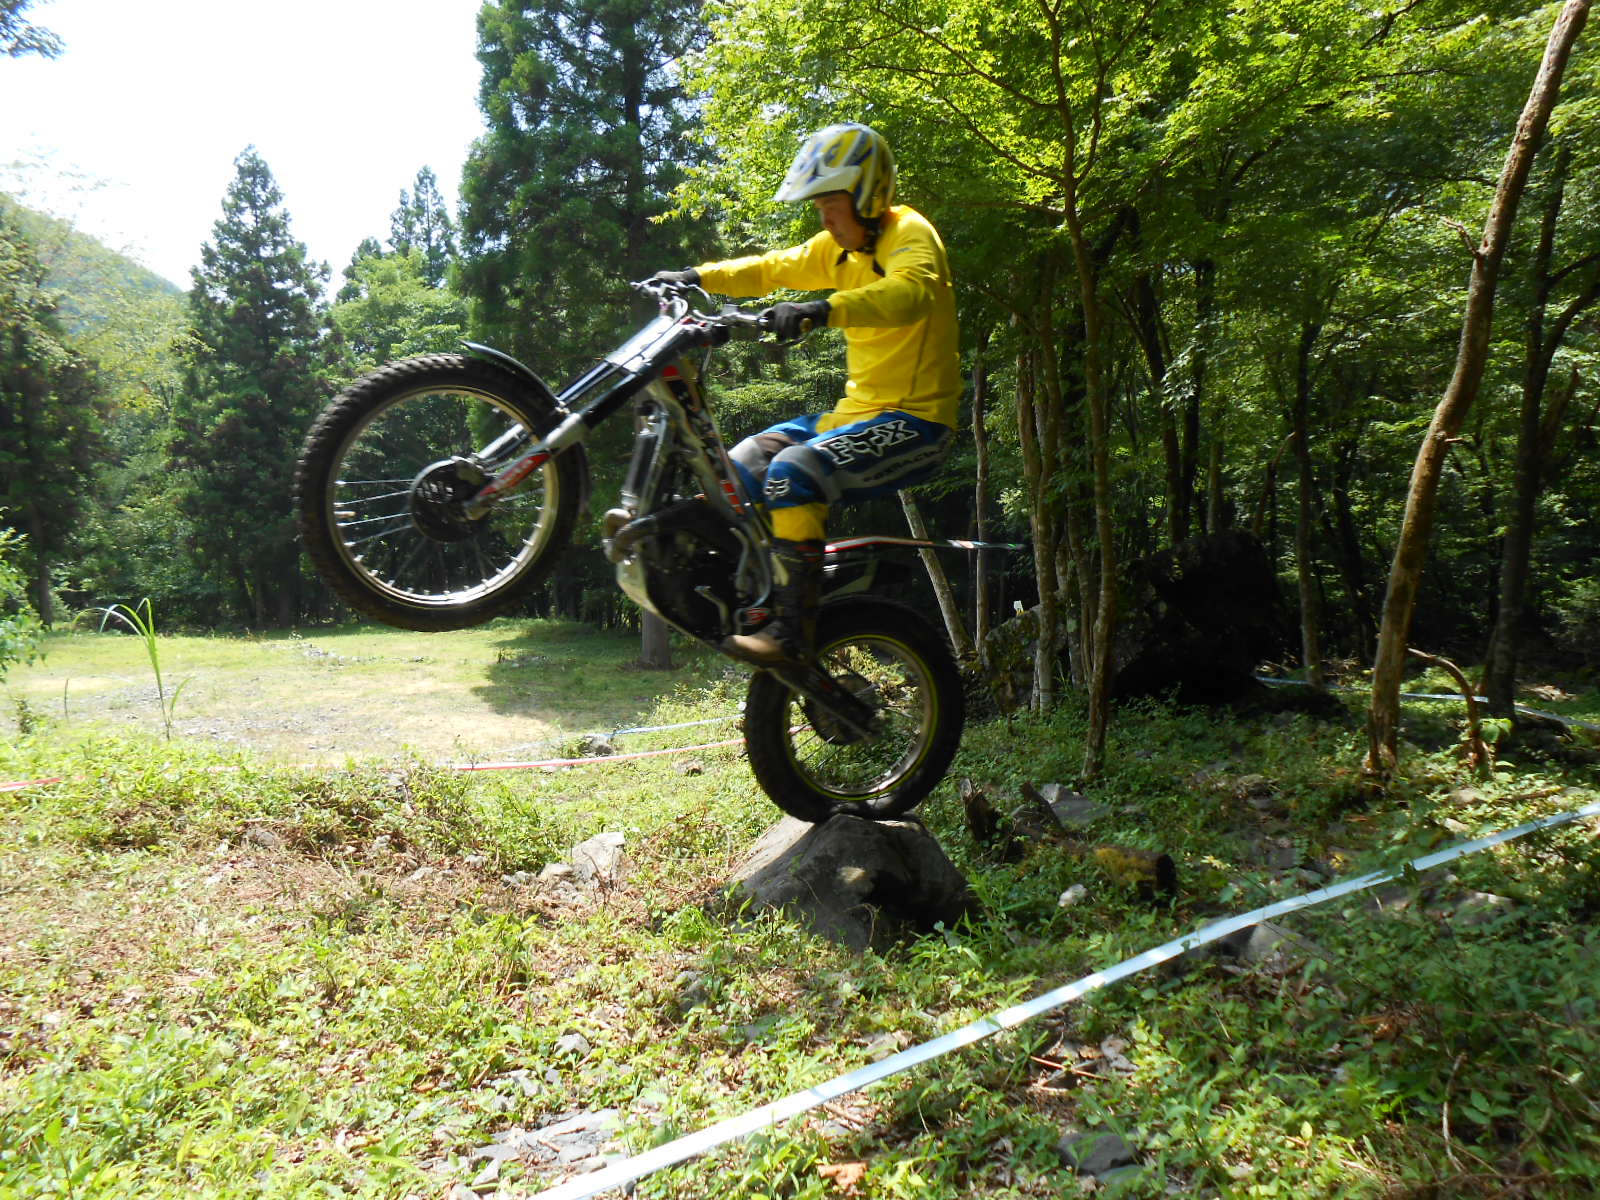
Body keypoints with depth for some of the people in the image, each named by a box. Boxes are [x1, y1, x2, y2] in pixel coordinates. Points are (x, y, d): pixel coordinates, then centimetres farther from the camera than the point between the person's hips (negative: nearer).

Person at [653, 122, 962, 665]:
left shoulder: (909, 233, -11)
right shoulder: (840, 247, 14)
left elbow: (911, 292, -34)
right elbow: (774, 268, 23)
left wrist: (822, 310, -47)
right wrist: (695, 277, 11)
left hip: (913, 421, -9)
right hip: (858, 410, 9)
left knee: (794, 472, -30)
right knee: (742, 466, 7)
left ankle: (793, 631, -26)